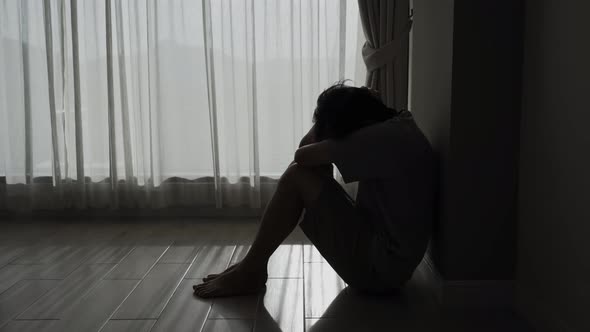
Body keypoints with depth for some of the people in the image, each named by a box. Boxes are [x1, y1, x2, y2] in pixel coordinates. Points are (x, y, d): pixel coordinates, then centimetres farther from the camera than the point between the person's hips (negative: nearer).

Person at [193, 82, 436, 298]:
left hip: (379, 268, -10)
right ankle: (252, 266, 12)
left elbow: (302, 155, -18)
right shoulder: (398, 125, 7)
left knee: (297, 176, -14)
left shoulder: (386, 136, -22)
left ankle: (250, 272, 0)